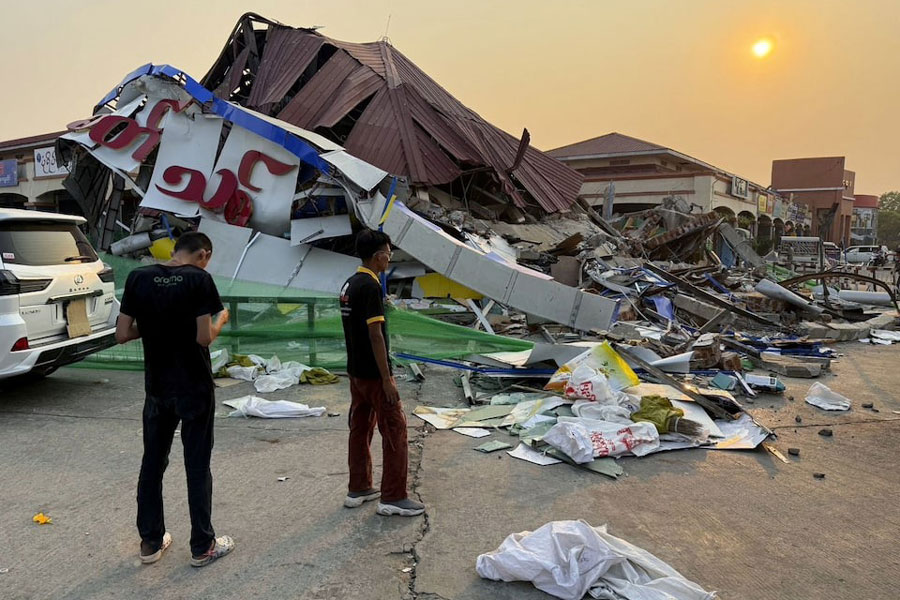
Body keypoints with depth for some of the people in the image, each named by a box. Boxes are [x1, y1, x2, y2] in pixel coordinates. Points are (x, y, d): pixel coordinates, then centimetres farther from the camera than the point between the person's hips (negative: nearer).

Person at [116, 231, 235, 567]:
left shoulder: (138, 278, -1)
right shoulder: (199, 279, -13)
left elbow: (122, 334, -1)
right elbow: (204, 337, -16)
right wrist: (221, 320, 3)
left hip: (157, 388, 4)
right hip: (195, 388, -4)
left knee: (152, 463, 16)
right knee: (197, 466, 6)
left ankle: (151, 542, 27)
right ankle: (202, 547, 16)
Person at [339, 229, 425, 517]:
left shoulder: (349, 285, 10)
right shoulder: (370, 286, -19)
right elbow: (375, 335, -22)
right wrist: (387, 379, -19)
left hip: (356, 371, 10)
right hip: (373, 374, -9)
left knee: (360, 428, 15)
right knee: (394, 430, -2)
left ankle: (358, 488, 25)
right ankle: (393, 497, 4)